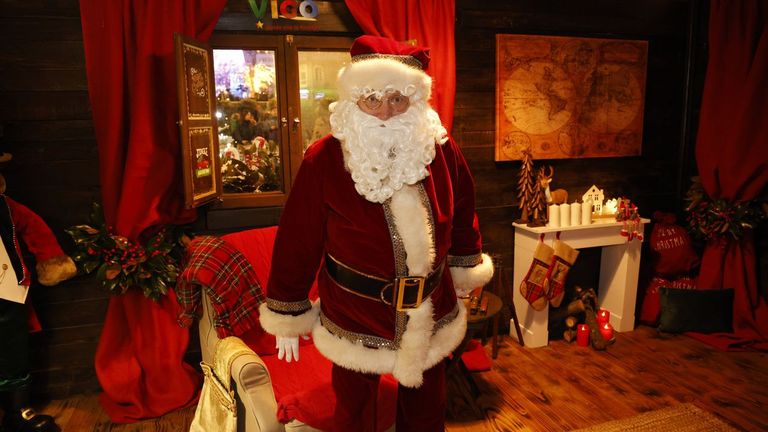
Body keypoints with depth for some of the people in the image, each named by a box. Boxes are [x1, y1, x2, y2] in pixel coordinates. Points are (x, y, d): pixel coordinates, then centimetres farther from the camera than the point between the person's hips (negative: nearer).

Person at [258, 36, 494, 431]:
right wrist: (287, 318, -5)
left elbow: (462, 214, 7)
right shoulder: (323, 160, -17)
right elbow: (297, 241, -12)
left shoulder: (441, 150, -8)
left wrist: (465, 270, 18)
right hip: (354, 323, -2)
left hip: (432, 317, 3)